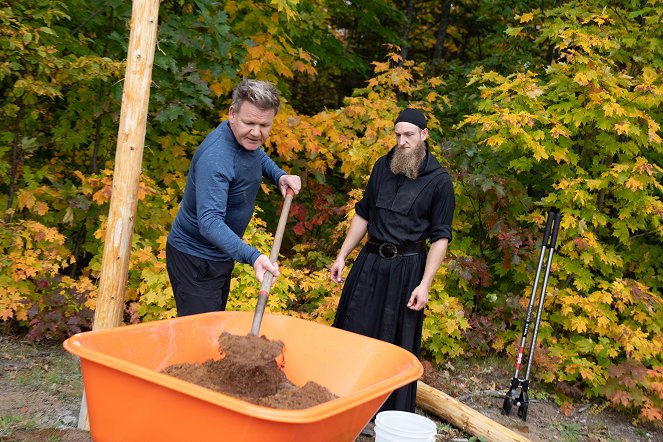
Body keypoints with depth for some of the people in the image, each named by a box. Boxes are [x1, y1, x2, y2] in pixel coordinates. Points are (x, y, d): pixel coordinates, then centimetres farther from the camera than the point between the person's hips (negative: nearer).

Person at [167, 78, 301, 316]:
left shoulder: (246, 137, -4)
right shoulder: (215, 157, -32)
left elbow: (258, 156, 22)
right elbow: (209, 222, -40)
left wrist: (279, 176, 1)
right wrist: (252, 256, -52)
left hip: (221, 254, 9)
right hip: (195, 260, -9)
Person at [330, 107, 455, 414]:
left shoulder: (439, 181, -6)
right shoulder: (382, 167, 7)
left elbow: (440, 237, -7)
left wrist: (425, 284, -13)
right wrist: (342, 256, 10)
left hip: (407, 267, -4)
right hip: (369, 261, 4)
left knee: (399, 342, 4)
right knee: (352, 331, 10)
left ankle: (395, 416, 20)